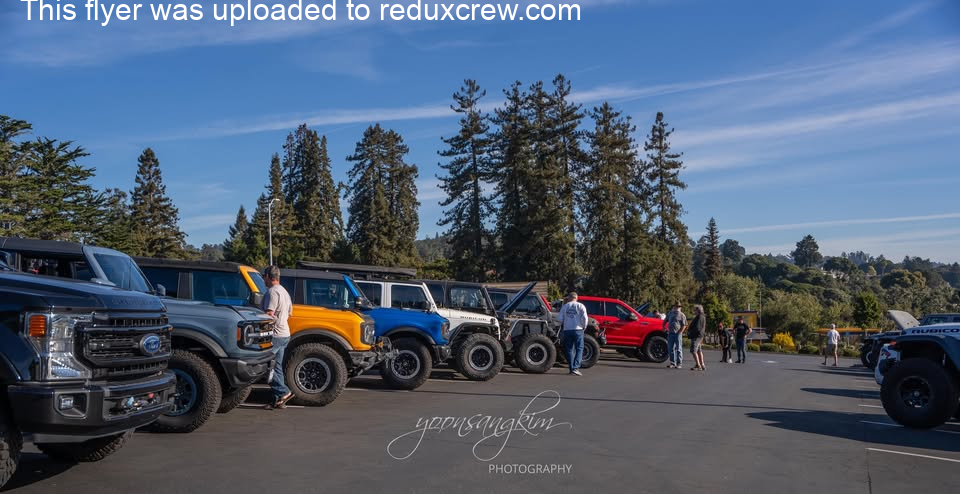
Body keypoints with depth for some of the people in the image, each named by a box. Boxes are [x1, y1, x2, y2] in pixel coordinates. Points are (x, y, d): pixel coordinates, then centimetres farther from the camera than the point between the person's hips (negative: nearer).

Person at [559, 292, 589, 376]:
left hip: (567, 330, 2)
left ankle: (571, 368, 8)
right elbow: (584, 317, -8)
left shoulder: (565, 306, 6)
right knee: (579, 349, 0)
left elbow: (560, 319, 4)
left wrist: (562, 326, 22)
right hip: (578, 330, -2)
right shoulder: (580, 306, 0)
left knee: (569, 349, 9)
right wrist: (584, 326, 7)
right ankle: (575, 368, -13)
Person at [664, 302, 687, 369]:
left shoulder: (682, 315, -2)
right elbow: (665, 321, 22)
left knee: (678, 349, -2)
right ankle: (672, 363, 14)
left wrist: (679, 332, -15)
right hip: (670, 333, 5)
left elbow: (684, 325, -8)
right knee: (671, 348, 7)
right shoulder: (670, 313, 13)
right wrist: (664, 328, 8)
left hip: (678, 334, -5)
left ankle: (679, 364, 3)